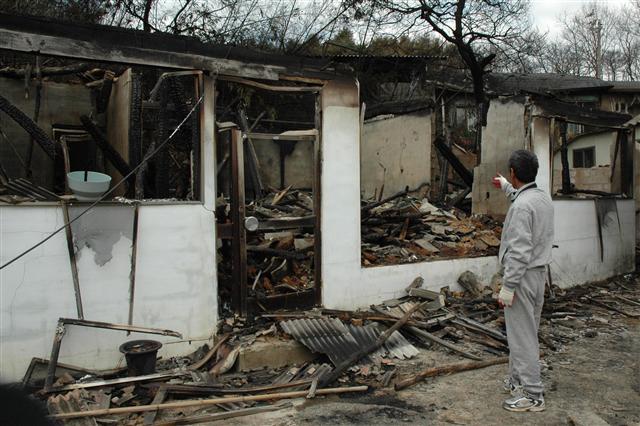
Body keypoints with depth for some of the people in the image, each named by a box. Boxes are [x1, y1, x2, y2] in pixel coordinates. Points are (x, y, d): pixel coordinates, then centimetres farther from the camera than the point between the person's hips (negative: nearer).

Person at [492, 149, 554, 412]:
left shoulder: (521, 206, -23)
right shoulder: (543, 197, 6)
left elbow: (519, 251, -26)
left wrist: (507, 287, -21)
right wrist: (505, 186, 47)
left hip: (523, 275, -10)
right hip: (539, 272, 10)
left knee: (522, 335, -2)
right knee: (526, 331, 18)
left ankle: (532, 395, 5)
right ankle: (518, 380, 31)